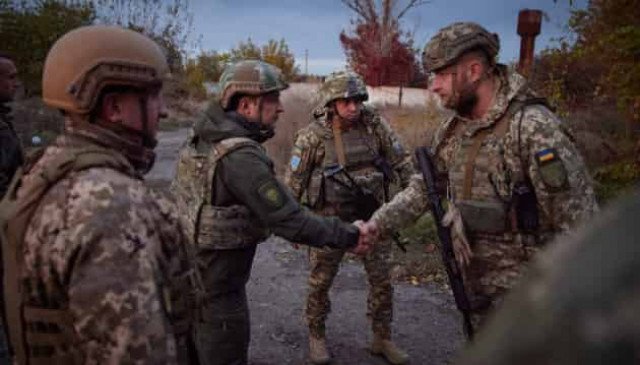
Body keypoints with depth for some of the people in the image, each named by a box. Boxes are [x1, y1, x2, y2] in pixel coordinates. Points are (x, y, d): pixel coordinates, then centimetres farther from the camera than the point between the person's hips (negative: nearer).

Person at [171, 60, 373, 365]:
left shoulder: (202, 139, 1)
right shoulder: (240, 156, -27)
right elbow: (289, 220, -27)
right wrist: (347, 236, -15)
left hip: (191, 272, 9)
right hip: (215, 284, -9)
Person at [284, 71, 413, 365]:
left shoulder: (374, 123, -7)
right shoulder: (313, 134, -14)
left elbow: (400, 161, 2)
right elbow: (293, 181, -7)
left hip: (373, 214, 3)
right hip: (331, 218, -2)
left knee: (382, 281, 8)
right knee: (320, 282, 10)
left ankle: (382, 340, 27)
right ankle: (316, 336, 32)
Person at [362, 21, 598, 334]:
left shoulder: (533, 127, -22)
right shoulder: (452, 130, 2)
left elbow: (578, 221, -20)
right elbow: (421, 190, 9)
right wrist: (373, 226, -2)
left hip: (522, 285, -7)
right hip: (473, 279, 7)